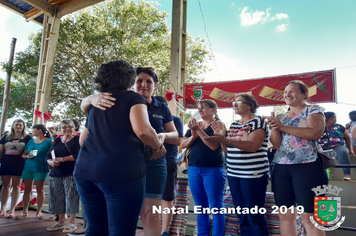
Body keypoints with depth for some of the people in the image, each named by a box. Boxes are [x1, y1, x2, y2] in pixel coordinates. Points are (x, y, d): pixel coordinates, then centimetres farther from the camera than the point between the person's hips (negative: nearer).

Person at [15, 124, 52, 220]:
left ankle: (39, 211, 9)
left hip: (41, 168, -5)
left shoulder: (49, 141, -1)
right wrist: (27, 156, -3)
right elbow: (23, 154, 16)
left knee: (39, 189, 1)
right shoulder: (30, 141, 16)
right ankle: (24, 211, 14)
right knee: (27, 189, 7)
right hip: (28, 167, 5)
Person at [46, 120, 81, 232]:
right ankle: (61, 221, 18)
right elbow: (48, 155, 13)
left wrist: (62, 159, -16)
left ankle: (72, 222, 2)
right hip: (56, 173, 6)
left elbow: (78, 155, -13)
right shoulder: (57, 140, 16)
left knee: (71, 197, -6)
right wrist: (51, 162, -9)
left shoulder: (77, 139, -1)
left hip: (71, 173, -5)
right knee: (58, 198, 7)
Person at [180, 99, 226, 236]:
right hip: (194, 169, 5)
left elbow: (214, 145, -16)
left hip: (213, 169, -5)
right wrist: (193, 136, -11)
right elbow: (182, 144, 6)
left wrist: (199, 130, -19)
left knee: (215, 207, -1)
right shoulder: (195, 124, 13)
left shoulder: (218, 124, -2)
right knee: (200, 206, 12)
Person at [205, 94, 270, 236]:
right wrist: (220, 135, -1)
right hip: (233, 174, 7)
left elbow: (252, 146, -21)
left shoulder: (258, 121, -6)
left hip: (253, 174, -7)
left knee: (255, 216, -1)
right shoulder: (233, 125, 15)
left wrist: (225, 140, -28)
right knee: (242, 215, 13)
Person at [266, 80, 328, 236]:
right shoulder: (281, 117, 15)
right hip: (281, 169, 6)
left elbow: (315, 133, -18)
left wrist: (283, 127, -15)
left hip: (307, 167, -5)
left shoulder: (313, 110, 1)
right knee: (284, 214, 10)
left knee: (309, 216, -1)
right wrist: (275, 128, -11)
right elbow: (276, 144, 8)